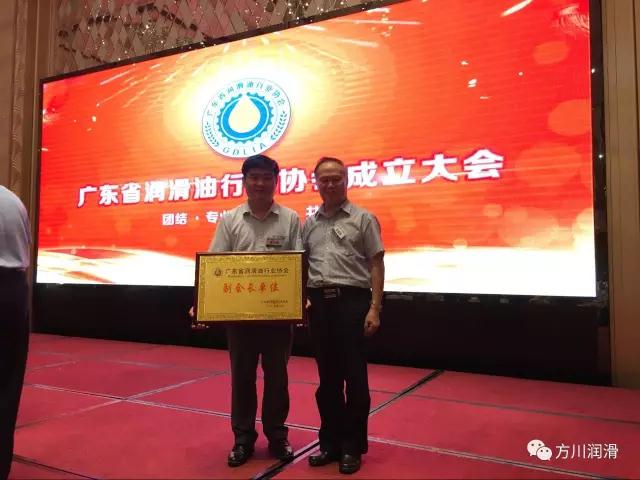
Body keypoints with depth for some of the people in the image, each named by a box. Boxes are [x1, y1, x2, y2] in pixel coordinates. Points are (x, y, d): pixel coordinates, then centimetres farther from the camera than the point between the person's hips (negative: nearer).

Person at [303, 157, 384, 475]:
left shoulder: (363, 219, 0)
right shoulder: (309, 224, 13)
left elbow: (376, 265, -3)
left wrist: (374, 308, -9)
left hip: (352, 300, -4)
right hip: (319, 302, 4)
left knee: (354, 376, 2)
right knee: (327, 376, 12)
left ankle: (353, 446, 17)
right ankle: (330, 441, 25)